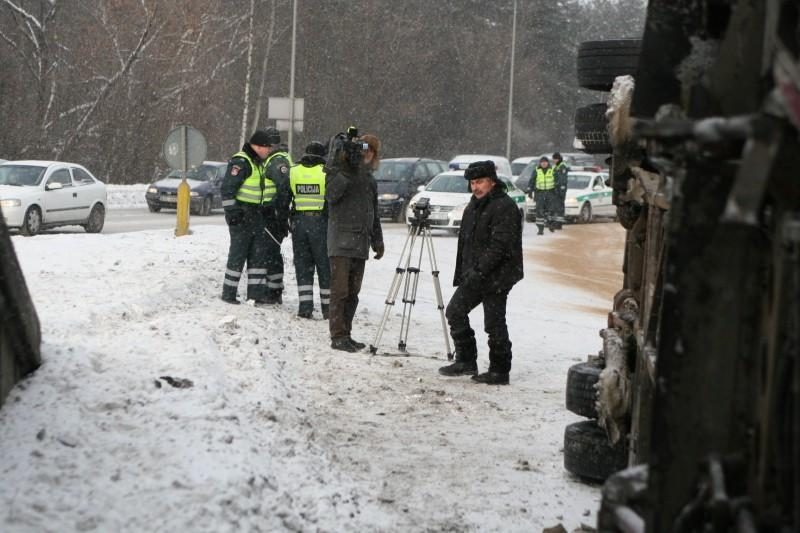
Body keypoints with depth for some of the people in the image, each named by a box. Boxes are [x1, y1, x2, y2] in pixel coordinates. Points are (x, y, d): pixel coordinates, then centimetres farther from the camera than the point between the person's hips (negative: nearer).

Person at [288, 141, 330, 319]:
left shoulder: (293, 172, 6)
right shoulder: (326, 172, -4)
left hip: (299, 221, 3)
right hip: (320, 222, -2)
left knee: (302, 265, 8)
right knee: (324, 266, 5)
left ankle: (305, 305, 2)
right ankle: (327, 306, 7)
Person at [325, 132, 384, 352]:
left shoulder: (369, 178, 20)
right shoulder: (338, 168, 1)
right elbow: (331, 195, -16)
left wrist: (377, 241, 22)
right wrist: (346, 171, -22)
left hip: (361, 242, 6)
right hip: (341, 239, -6)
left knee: (353, 293, 6)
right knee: (340, 290, -10)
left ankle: (345, 335, 11)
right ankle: (338, 336, -9)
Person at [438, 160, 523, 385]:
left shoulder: (504, 207, -15)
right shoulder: (473, 206, 16)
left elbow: (500, 245, -22)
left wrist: (480, 270, -24)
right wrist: (461, 273, 17)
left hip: (496, 276, -9)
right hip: (474, 276, 9)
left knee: (494, 324, -4)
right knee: (455, 312, 9)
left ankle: (499, 371, 6)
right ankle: (466, 361, 18)